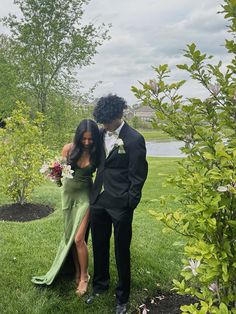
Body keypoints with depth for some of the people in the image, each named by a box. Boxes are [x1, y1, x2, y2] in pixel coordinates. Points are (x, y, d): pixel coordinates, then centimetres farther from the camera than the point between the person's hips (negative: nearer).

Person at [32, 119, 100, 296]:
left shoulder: (96, 153, -12)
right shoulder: (69, 149, -9)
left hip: (85, 195, -3)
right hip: (68, 193, 3)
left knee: (78, 238, -7)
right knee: (70, 236, 11)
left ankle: (84, 276, 14)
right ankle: (76, 271, 30)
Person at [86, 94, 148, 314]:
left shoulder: (134, 139, -15)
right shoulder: (101, 133, 3)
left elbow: (137, 176, -12)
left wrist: (130, 204, -12)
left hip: (120, 205, -6)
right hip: (98, 200, 6)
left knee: (122, 251, 9)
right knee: (99, 246, 20)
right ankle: (99, 285, 43)